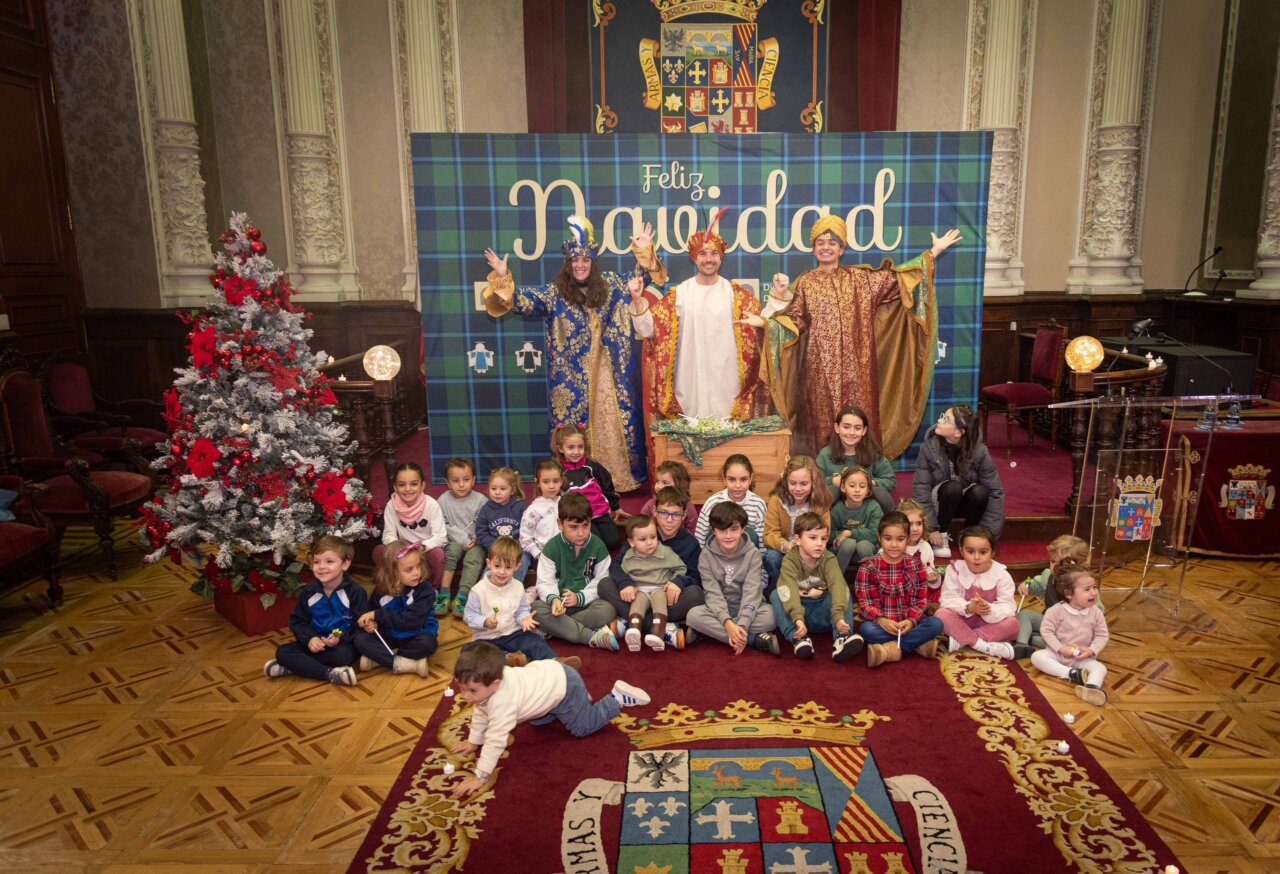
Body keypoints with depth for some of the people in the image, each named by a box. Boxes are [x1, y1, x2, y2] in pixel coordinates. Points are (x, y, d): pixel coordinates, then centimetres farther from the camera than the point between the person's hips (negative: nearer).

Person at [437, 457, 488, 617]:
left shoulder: (480, 500, -4)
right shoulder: (443, 500, -2)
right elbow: (443, 526, -6)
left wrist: (476, 539, -16)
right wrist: (463, 539, -14)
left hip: (476, 543, -1)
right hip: (455, 542, 1)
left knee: (474, 556, -29)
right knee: (451, 551, -29)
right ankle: (444, 595, -30)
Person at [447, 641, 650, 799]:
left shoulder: (503, 701, -39)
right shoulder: (488, 679, -14)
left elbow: (496, 740, -38)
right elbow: (480, 712, 5)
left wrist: (480, 776, -34)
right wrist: (473, 742, 8)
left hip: (563, 685, -9)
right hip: (547, 673, 9)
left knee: (583, 727, 6)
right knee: (539, 721, 29)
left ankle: (617, 698, 18)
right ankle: (579, 696, 38)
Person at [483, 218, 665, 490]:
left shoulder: (610, 286, 7)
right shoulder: (554, 293, -3)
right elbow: (525, 301, -13)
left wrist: (643, 253, 7)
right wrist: (503, 278, -26)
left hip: (606, 373, 3)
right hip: (573, 377, -3)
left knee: (615, 424, 7)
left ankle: (620, 477, 19)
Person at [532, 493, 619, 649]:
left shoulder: (598, 546, -2)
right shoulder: (552, 548, -5)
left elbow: (601, 581, -3)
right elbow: (545, 582, -8)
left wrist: (580, 597, -18)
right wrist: (553, 599, -30)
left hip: (587, 601, 0)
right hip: (560, 602, 0)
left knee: (608, 610, -31)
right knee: (536, 609, -32)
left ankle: (556, 629, -25)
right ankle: (592, 636, -35)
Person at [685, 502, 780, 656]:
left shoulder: (752, 553, -8)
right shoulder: (706, 556, -7)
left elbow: (751, 591, -17)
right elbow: (713, 593, -15)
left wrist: (742, 625, -32)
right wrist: (727, 623, -32)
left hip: (747, 610, 0)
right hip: (719, 611, 1)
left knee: (771, 616, -32)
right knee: (694, 615, -30)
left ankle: (709, 631, -25)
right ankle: (757, 640, -30)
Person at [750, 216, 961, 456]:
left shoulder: (859, 277, 10)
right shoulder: (805, 282, 7)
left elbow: (895, 277, 8)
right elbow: (794, 320, 1)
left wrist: (934, 252, 5)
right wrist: (765, 321, -16)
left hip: (854, 364, 2)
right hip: (820, 365, -1)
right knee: (823, 418, -1)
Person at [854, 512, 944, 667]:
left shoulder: (915, 565, 1)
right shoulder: (868, 567, -6)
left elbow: (919, 601, 0)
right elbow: (865, 603, -9)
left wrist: (911, 621, -20)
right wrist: (881, 620, -28)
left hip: (907, 622, 2)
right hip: (881, 622, -2)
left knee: (936, 623, -23)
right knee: (866, 629, -34)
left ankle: (890, 649, -24)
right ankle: (919, 643, -23)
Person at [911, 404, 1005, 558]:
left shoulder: (979, 451, -21)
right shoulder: (929, 446, -22)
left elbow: (995, 491, -18)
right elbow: (920, 488, -20)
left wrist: (986, 532, -23)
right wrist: (932, 528, -23)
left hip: (967, 502, 1)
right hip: (941, 502, -1)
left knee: (980, 492, -32)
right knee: (952, 487, -33)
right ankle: (942, 535, -11)